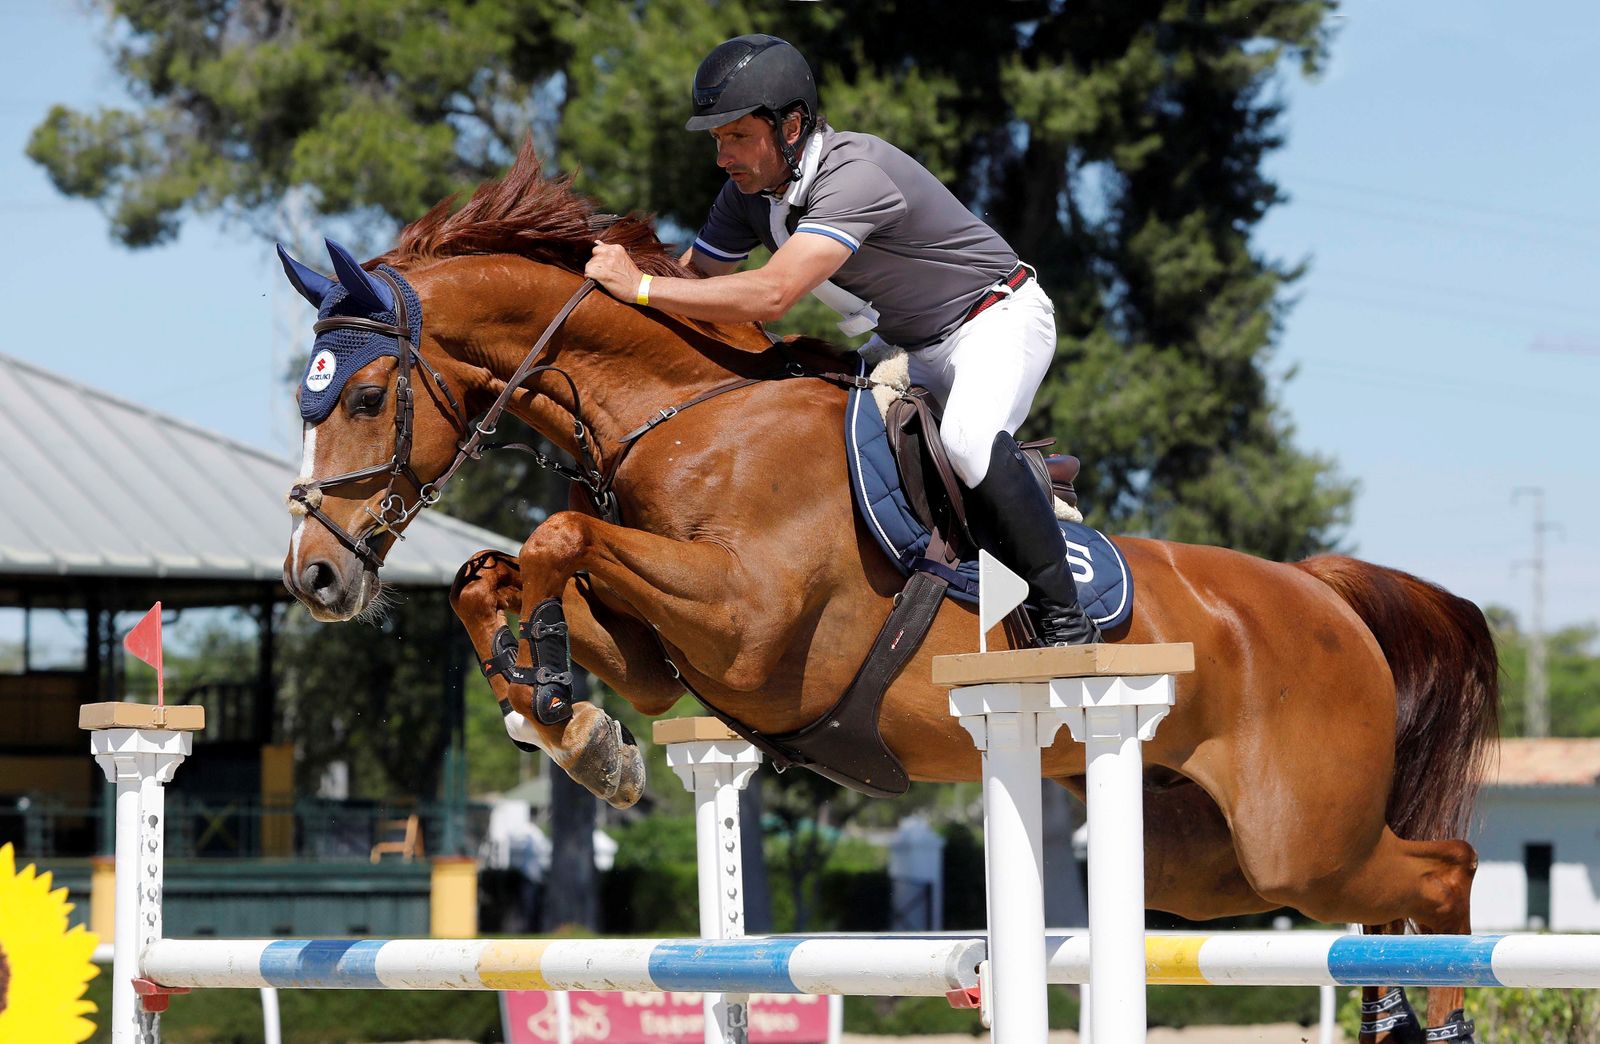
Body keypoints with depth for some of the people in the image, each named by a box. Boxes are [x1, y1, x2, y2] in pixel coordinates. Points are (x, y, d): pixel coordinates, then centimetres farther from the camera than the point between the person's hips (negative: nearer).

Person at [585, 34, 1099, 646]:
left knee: (969, 440, -35)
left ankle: (1064, 618, -26)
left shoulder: (854, 176, -34)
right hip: (908, 347, 9)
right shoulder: (751, 192, -6)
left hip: (996, 317, -9)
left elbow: (770, 295, -41)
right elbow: (695, 280, 4)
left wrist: (639, 287, -37)